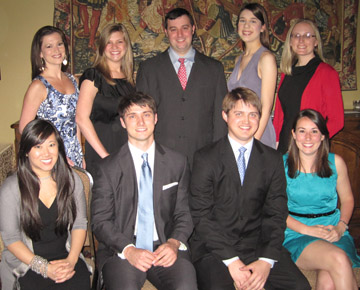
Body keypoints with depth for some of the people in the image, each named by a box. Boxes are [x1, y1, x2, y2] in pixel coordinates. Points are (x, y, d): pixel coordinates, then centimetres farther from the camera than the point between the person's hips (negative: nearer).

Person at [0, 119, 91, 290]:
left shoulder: (71, 180, 3)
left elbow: (80, 223, 6)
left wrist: (71, 260, -9)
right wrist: (44, 267, -14)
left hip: (67, 256, 2)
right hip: (27, 262, -1)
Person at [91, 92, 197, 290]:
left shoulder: (178, 163, 9)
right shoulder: (108, 168, 3)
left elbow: (183, 213, 10)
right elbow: (100, 221, 0)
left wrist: (174, 242, -10)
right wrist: (128, 250, -15)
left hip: (165, 247, 1)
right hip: (121, 249, 0)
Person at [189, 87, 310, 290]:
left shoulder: (273, 159, 6)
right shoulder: (205, 159, -2)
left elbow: (276, 214, 3)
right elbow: (201, 215, -6)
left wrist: (266, 260, -11)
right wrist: (231, 260, -15)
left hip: (258, 243, 3)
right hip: (214, 247, -2)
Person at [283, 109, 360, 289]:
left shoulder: (335, 162, 7)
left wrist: (341, 227, -2)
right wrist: (307, 229, -13)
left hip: (334, 232, 2)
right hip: (297, 235, -1)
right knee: (338, 259, -30)